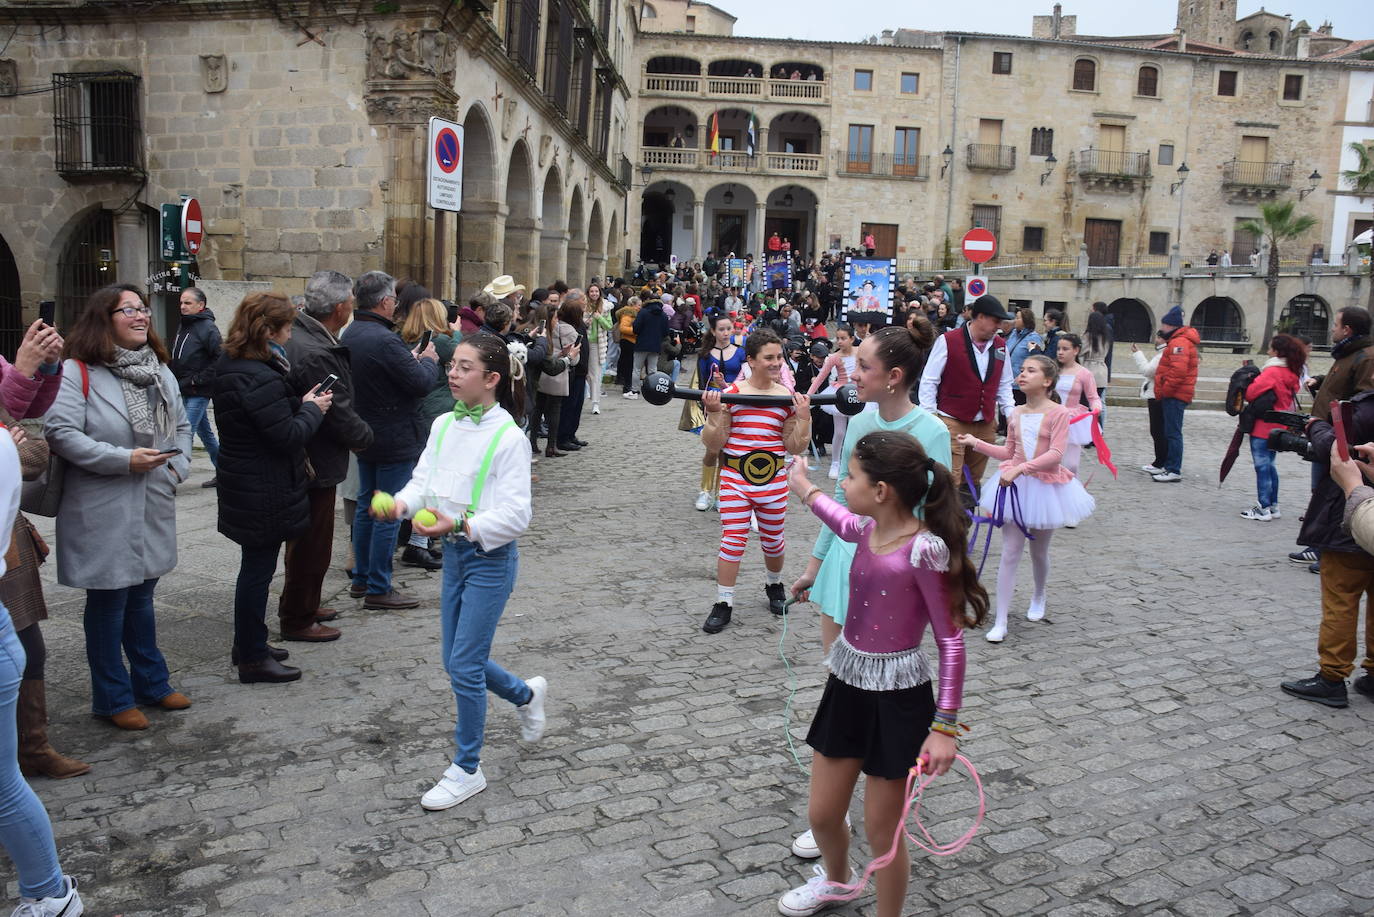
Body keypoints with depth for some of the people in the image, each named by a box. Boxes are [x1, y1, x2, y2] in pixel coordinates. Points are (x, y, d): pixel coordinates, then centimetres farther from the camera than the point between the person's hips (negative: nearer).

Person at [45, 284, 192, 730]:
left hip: (154, 507, 7)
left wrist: (178, 466, 1)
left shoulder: (160, 370, 10)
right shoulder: (78, 372, -12)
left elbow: (181, 425, 17)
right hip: (103, 513, -6)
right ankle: (113, 698, 21)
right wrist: (124, 459, -23)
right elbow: (61, 433, -20)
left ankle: (151, 682, 34)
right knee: (108, 602, 6)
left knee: (140, 596, 20)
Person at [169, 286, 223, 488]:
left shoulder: (208, 328, -13)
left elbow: (220, 359, -20)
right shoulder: (183, 326, 13)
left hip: (198, 393, -9)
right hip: (184, 392, 9)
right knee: (205, 432, 16)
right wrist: (176, 381, 10)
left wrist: (197, 380, -17)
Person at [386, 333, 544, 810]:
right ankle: (526, 694, 42)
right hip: (454, 554, 7)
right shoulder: (444, 425, 3)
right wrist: (401, 503, -17)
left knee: (464, 665, -2)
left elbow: (514, 515, -20)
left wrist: (459, 524, -32)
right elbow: (424, 479, 4)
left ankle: (467, 769, 17)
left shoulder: (508, 438, -17)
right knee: (456, 661, 15)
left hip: (491, 559, -7)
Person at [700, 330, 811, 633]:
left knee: (773, 540, 16)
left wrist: (804, 416, -11)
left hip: (773, 482, 2)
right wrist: (714, 413, -19)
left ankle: (774, 585, 44)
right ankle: (723, 604, 11)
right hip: (735, 479, -2)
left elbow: (795, 447, -1)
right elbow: (714, 444, -6)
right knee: (732, 541, -1)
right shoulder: (731, 394, -6)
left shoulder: (788, 398, 0)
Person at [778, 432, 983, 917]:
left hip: (896, 699, -7)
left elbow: (951, 641, -16)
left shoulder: (924, 550, -21)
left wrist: (945, 726, -17)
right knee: (822, 815, 19)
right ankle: (835, 877, 50)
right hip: (847, 684, 7)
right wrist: (804, 489, 37)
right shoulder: (869, 530, 0)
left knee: (881, 828, 8)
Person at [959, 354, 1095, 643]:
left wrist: (1020, 468, -30)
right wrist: (976, 443, 9)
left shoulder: (1058, 413, -12)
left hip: (1046, 486, -3)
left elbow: (1055, 454, -22)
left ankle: (1038, 598, 45)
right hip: (1015, 487, 3)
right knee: (1010, 553, -2)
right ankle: (1000, 621, -2)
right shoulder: (1015, 414, 4)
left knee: (1039, 551, 15)